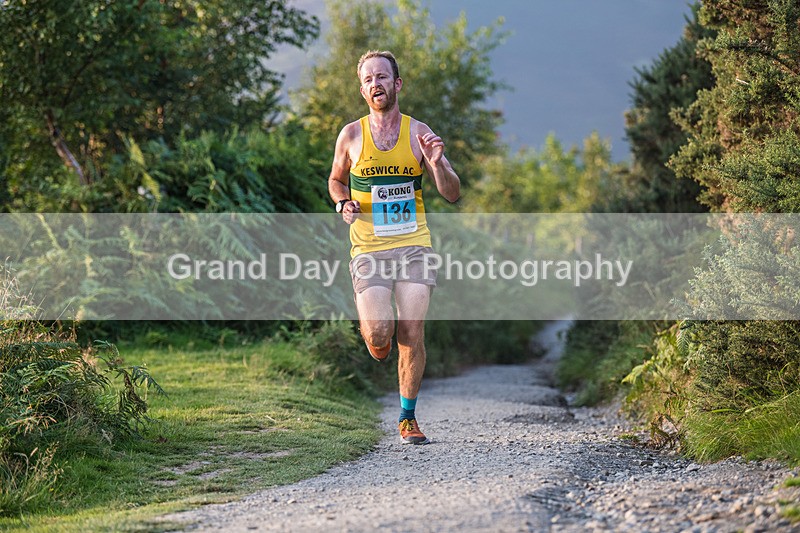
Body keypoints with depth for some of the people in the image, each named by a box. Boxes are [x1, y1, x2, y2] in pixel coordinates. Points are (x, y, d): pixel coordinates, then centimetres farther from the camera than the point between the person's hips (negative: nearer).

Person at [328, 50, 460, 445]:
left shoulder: (418, 133, 2)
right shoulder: (351, 135, 2)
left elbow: (452, 195, 3)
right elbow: (336, 179, 20)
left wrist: (437, 163, -16)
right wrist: (343, 204, -2)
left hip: (414, 244, 1)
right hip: (369, 248, -1)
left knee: (412, 333, -4)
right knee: (378, 335, -14)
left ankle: (407, 418, 11)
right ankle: (370, 325, 25)